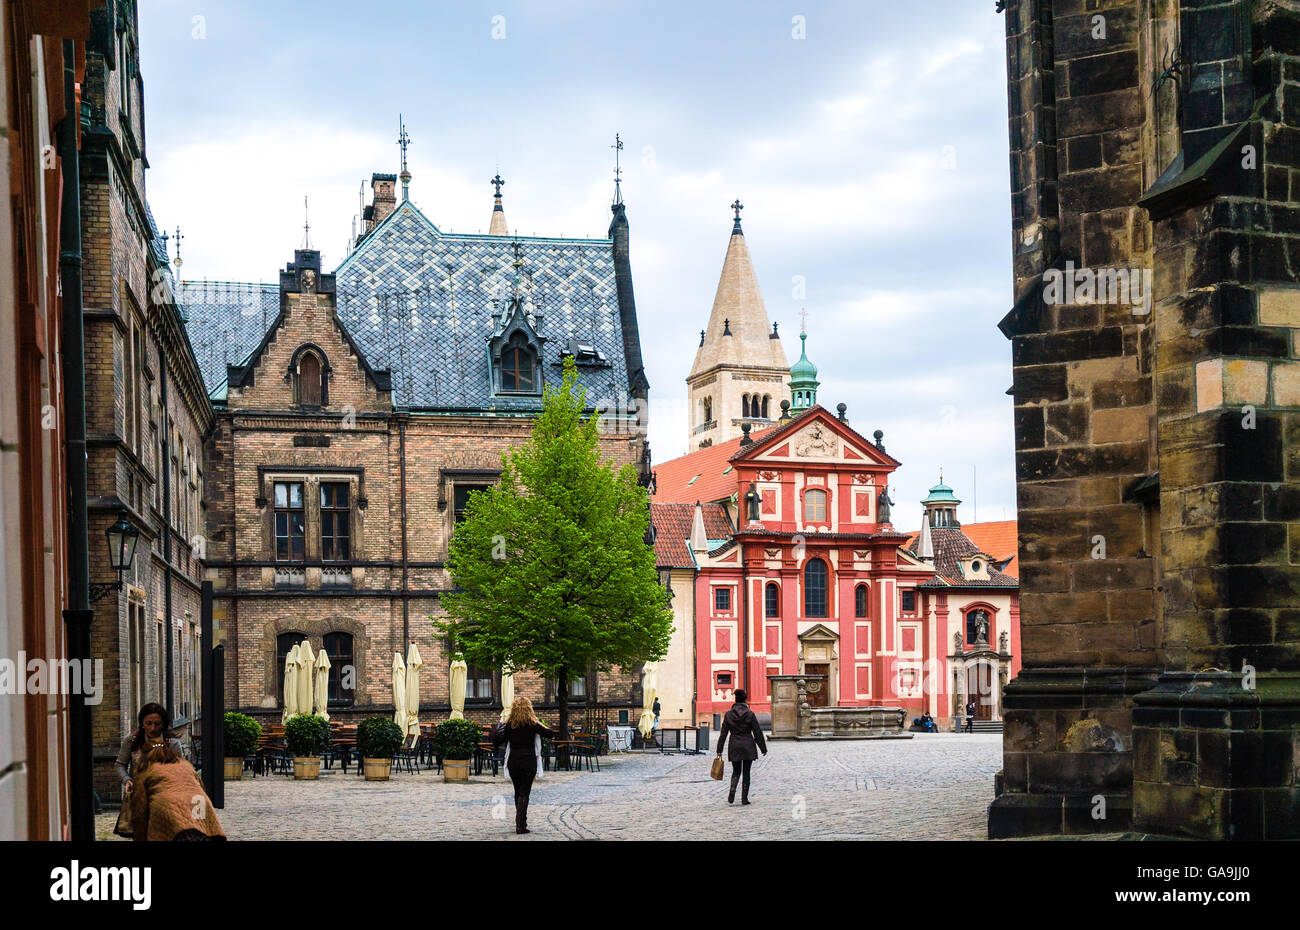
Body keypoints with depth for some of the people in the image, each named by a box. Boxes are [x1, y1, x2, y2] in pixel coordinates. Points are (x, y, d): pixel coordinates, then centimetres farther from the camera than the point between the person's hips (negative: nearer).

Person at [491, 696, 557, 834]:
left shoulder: (509, 724, -1)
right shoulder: (532, 724, -7)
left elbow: (497, 741, 0)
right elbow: (550, 733, -1)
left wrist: (498, 727, 14)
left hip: (513, 762, 3)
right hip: (529, 762, -2)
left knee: (518, 793, 16)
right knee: (524, 793, -1)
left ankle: (519, 822, 24)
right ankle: (521, 825, -8)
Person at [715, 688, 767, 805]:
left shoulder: (728, 715, -2)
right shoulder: (750, 714, -7)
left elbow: (723, 733, 0)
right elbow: (758, 733, -3)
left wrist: (719, 750, 6)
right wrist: (763, 748, 6)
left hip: (734, 747, 1)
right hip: (748, 747, -1)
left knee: (736, 771, 15)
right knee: (746, 772, 6)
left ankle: (732, 792, -8)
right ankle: (744, 798, 6)